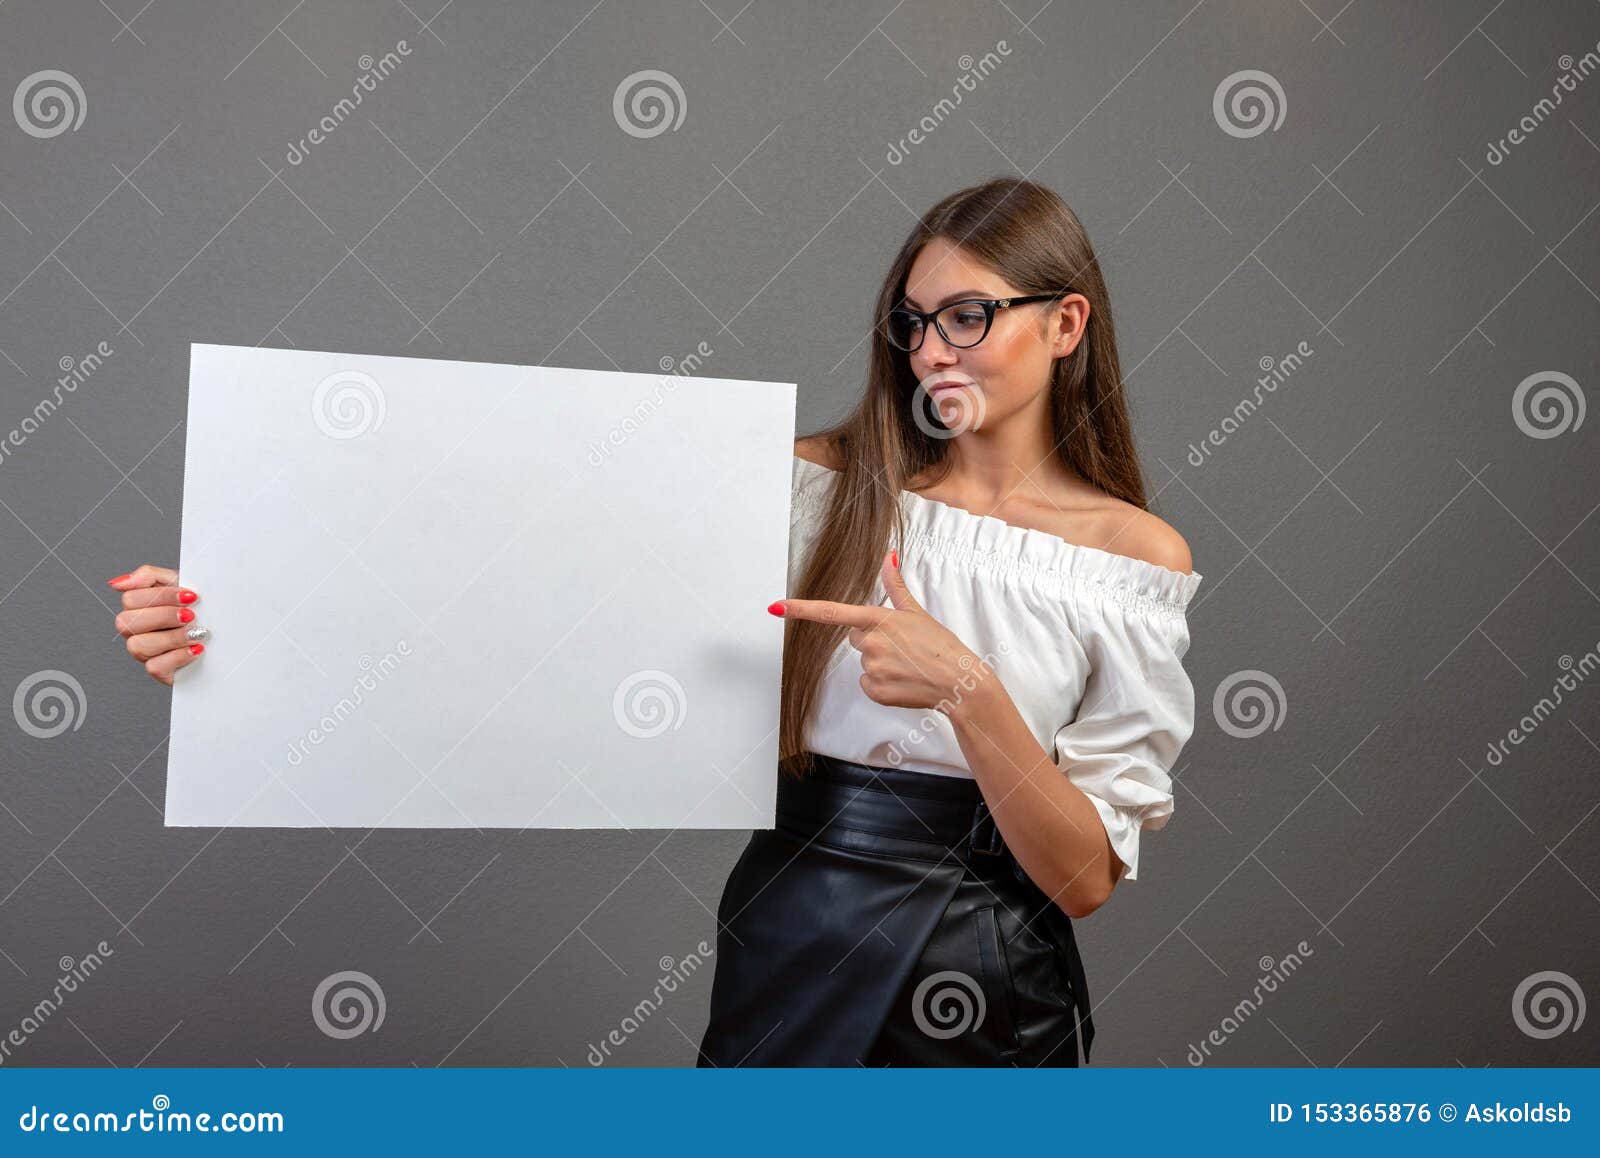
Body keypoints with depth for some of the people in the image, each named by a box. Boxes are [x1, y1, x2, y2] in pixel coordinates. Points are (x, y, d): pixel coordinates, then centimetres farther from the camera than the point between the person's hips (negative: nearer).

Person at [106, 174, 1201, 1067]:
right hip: (787, 948, 1)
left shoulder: (1138, 553, -5)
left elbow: (1086, 877, -9)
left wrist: (967, 689, -26)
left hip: (991, 988, 0)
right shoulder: (822, 485, -4)